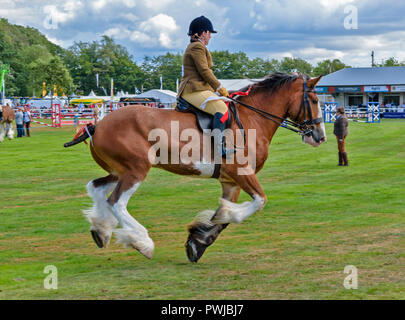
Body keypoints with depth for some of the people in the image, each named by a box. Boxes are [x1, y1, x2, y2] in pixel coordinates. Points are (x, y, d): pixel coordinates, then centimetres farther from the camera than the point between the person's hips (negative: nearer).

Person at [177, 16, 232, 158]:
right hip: (194, 91, -12)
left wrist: (216, 88, 20)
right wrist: (220, 88, -9)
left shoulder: (194, 47, 25)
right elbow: (204, 71, -16)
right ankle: (220, 148, -36)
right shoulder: (197, 47, -9)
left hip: (200, 89, 12)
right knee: (222, 109, -26)